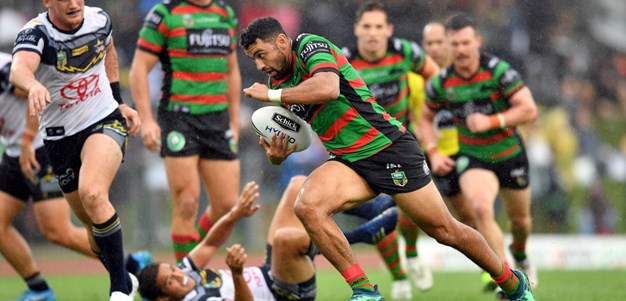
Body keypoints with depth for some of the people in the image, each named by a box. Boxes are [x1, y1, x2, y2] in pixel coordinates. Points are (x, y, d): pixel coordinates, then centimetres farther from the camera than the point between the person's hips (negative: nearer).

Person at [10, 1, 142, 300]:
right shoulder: (35, 33, -19)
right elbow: (19, 69, -42)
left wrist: (119, 101, 17)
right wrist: (34, 86, -65)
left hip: (105, 121, -1)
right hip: (60, 137, 1)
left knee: (92, 194, -27)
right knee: (92, 221, 10)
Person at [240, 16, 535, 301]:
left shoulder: (311, 46, -13)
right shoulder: (278, 82, 10)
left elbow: (328, 88, -34)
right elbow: (285, 136, 17)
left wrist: (273, 94, -26)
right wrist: (276, 155, -6)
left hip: (387, 147, -7)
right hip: (349, 161, 7)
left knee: (445, 230, 0)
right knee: (307, 205, -22)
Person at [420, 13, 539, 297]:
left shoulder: (499, 71, -19)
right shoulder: (441, 84, -10)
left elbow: (529, 110, -21)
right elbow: (426, 117, 8)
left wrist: (492, 121, -31)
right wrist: (433, 152, -6)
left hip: (509, 154, 0)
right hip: (472, 157, 0)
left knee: (520, 219, 16)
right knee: (482, 208, -28)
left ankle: (520, 255, 53)